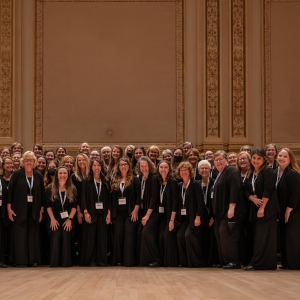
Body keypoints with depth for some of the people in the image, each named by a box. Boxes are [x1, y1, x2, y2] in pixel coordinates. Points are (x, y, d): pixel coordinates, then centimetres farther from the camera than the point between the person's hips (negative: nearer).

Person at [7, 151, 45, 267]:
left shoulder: (38, 176, 6)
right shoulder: (16, 174, -2)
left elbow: (42, 193, 9)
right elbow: (10, 191, -3)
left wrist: (41, 209, 4)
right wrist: (9, 209, -8)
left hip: (34, 211, 3)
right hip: (19, 210, -2)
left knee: (33, 235, 4)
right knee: (20, 235, -1)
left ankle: (33, 260, 10)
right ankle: (20, 260, 4)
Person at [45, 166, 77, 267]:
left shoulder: (72, 189, 4)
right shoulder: (50, 189, 1)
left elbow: (74, 206, 2)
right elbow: (48, 206, 0)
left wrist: (69, 219, -7)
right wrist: (52, 219, -8)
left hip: (67, 220, 1)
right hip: (55, 219, -1)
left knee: (66, 241, -3)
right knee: (55, 241, -6)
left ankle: (66, 263, 3)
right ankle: (54, 263, -1)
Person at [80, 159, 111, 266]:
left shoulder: (105, 182, 11)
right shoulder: (86, 181, 4)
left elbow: (108, 199, 8)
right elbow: (84, 198, -2)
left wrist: (108, 213, -2)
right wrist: (86, 212, -12)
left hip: (102, 212, 2)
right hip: (91, 212, -2)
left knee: (102, 237, 1)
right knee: (90, 237, -2)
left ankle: (101, 260, 5)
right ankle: (90, 260, 3)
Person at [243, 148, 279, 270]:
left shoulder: (268, 171, -7)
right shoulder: (251, 173, 15)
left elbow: (268, 190, -15)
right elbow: (247, 191, 11)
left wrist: (262, 207, -19)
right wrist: (253, 198, -10)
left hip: (267, 208, -8)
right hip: (255, 208, 8)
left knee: (264, 236, -8)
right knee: (257, 236, 6)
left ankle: (256, 263, -10)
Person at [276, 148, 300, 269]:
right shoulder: (276, 172, 8)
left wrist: (289, 209, -17)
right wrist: (282, 211, 9)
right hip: (283, 211, 9)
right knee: (284, 236, 10)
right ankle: (286, 263, 17)